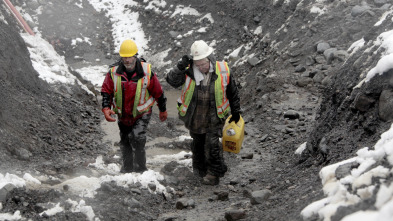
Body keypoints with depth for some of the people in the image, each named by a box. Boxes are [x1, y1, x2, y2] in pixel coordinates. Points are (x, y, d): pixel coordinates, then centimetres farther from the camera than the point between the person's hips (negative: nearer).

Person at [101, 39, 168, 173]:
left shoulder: (147, 71, -14)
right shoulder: (114, 72, -10)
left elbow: (158, 92, -1)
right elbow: (106, 91, -2)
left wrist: (163, 110, 8)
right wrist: (106, 108, -18)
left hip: (142, 114, -3)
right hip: (122, 115, 4)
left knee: (137, 139, -21)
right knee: (125, 143, 15)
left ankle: (140, 170, -8)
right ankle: (127, 168, 33)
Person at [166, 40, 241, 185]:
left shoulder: (223, 71, -11)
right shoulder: (188, 71, -12)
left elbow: (233, 93, 3)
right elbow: (172, 81, -25)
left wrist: (235, 112, 11)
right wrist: (181, 66, -38)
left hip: (214, 116, -2)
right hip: (194, 116, 2)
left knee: (212, 144, -11)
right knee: (198, 143, 17)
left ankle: (214, 173, 5)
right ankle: (200, 169, 38)